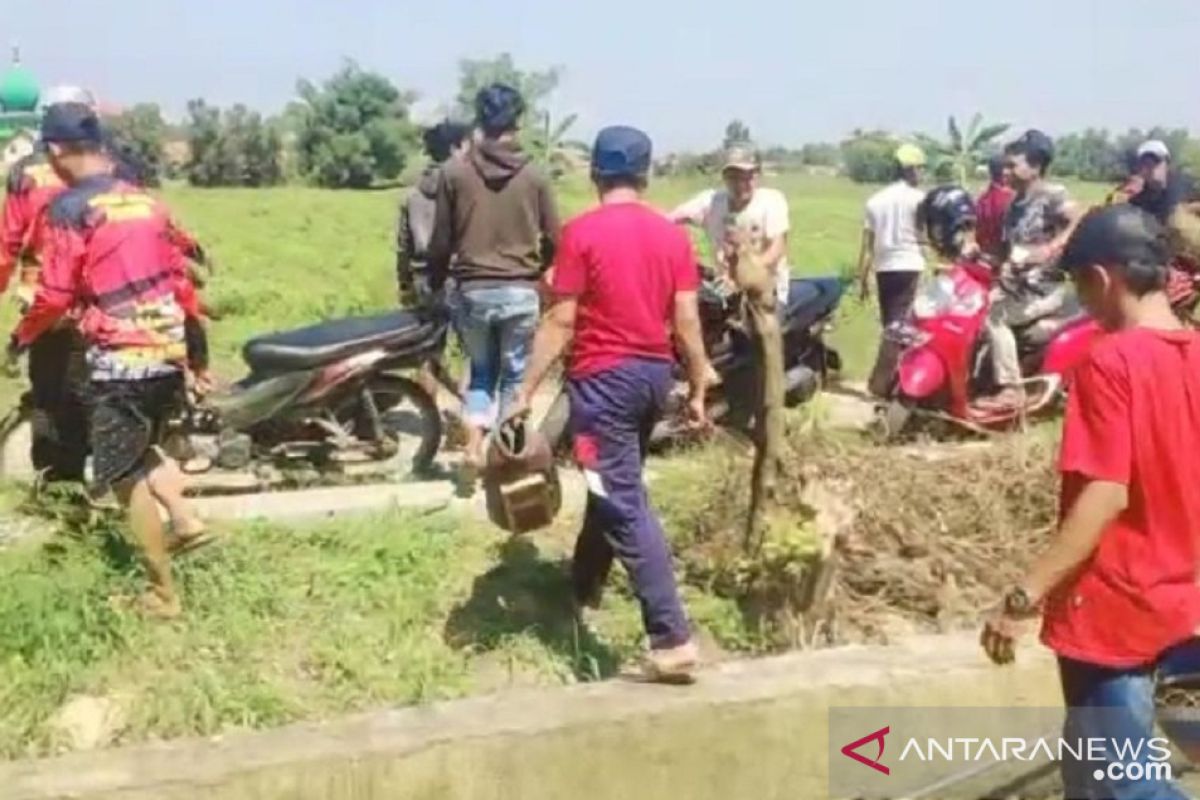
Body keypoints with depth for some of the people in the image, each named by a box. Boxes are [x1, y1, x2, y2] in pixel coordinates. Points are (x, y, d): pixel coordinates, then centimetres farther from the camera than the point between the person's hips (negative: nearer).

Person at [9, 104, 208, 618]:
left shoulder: (69, 209, -10)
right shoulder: (146, 201, 9)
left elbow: (55, 295, -9)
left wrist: (21, 337, 9)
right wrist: (196, 340, 24)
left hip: (121, 359, -7)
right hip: (169, 352, 7)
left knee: (125, 476, 5)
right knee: (139, 449, 29)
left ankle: (164, 592, 8)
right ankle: (185, 519, 16)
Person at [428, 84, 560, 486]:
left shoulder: (454, 173, -4)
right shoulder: (534, 177, -4)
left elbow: (441, 241, -1)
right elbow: (553, 239, 2)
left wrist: (435, 285, 15)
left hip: (471, 291, 1)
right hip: (520, 292, -1)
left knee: (481, 371, 18)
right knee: (514, 375, 12)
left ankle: (473, 447, 3)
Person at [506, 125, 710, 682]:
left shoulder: (582, 232, -10)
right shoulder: (673, 235, 4)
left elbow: (561, 322, -13)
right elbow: (687, 321, 2)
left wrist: (527, 391, -8)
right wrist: (698, 390, 10)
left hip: (604, 377, -6)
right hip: (655, 374, 7)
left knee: (625, 506, -8)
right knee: (614, 484, 24)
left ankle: (672, 641, -13)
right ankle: (585, 584, 43)